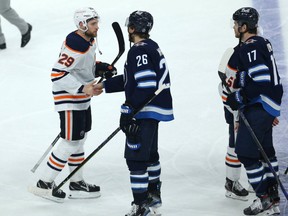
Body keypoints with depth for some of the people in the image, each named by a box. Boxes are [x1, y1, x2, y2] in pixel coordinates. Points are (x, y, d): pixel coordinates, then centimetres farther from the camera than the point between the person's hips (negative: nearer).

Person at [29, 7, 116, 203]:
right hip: (69, 100, -10)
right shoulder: (74, 45, -26)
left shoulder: (89, 40, 6)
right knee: (71, 143, -6)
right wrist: (83, 88, -33)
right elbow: (58, 74, -29)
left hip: (82, 99, 10)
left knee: (80, 140, 17)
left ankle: (77, 183, 29)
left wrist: (101, 68, 3)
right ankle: (45, 184, 3)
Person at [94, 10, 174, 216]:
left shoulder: (140, 51, -18)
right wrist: (105, 85, 19)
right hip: (154, 109, 11)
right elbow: (130, 79, 18)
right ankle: (153, 194, 40)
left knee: (136, 157, -9)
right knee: (149, 153, 25)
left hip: (145, 111, -11)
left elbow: (146, 85, -26)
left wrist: (129, 108, -22)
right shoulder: (151, 46, 14)